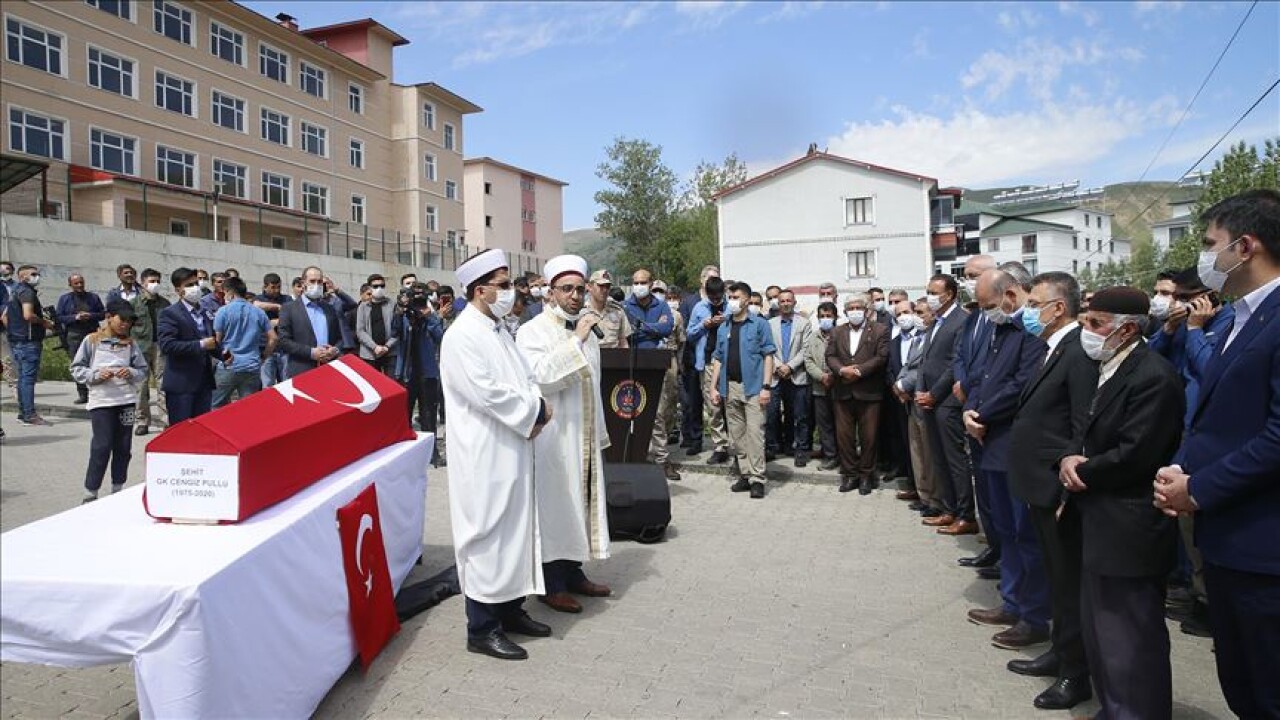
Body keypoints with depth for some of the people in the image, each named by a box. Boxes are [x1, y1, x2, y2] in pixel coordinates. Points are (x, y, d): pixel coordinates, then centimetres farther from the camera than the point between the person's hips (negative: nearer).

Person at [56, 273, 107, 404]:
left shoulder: (93, 297, 11)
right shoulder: (64, 299, 9)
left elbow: (103, 314, 10)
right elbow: (59, 317, 4)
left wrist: (91, 315, -9)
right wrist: (75, 317, -11)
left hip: (92, 334, 0)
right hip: (74, 335, 1)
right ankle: (82, 395, 6)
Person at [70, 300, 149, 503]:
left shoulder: (130, 343, 9)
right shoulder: (92, 340, 1)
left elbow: (143, 371, 11)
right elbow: (76, 369, 3)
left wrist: (131, 373, -9)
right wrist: (96, 375, -13)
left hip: (126, 400, 3)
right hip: (101, 401, -3)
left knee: (123, 447, 7)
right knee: (102, 446, -6)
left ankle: (117, 490, 20)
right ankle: (90, 493, 5)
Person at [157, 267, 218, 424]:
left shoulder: (206, 313, 16)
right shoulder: (169, 314, -6)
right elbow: (166, 345, -18)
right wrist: (200, 345, -20)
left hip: (204, 382, 6)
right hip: (181, 384, -6)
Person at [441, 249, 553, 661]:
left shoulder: (498, 330, 13)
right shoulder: (463, 335, -15)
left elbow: (525, 377, 15)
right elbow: (486, 392, -24)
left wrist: (537, 406, -6)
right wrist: (534, 413, -14)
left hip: (511, 451, 9)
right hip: (485, 455, -9)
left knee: (514, 531, 15)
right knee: (488, 535, -1)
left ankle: (511, 609, 29)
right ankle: (482, 629, 11)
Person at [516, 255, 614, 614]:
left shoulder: (585, 331, 12)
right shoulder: (533, 332, -10)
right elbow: (541, 378, -25)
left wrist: (598, 433, 19)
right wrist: (575, 341, -26)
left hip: (583, 437, 7)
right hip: (552, 438, -7)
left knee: (579, 502, 12)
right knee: (553, 506, -1)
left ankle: (574, 574, 24)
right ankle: (552, 584, 9)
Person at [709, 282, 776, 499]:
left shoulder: (759, 324, 1)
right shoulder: (723, 328, 14)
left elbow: (768, 356, -4)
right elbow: (718, 359, 15)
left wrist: (766, 387, -12)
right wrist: (713, 387, 6)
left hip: (752, 387, -5)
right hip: (730, 387, 5)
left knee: (754, 432, -9)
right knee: (736, 435, 9)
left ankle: (757, 478, -5)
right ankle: (744, 475, 18)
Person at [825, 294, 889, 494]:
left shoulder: (880, 331, 2)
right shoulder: (837, 332, 14)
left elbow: (881, 357, -8)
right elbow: (830, 356, 6)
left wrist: (858, 371, -16)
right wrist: (841, 370, -14)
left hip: (869, 392, -3)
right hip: (843, 392, 4)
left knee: (868, 436, 2)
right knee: (844, 435, 6)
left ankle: (865, 475, 15)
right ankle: (849, 474, 17)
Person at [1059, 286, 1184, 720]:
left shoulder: (1153, 376, -19)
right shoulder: (1107, 370, 12)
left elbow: (1134, 455, -24)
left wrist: (1082, 474, -10)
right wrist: (1071, 459, -5)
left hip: (1128, 529, -10)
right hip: (1102, 522, 10)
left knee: (1130, 642, 2)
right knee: (1100, 631, 20)